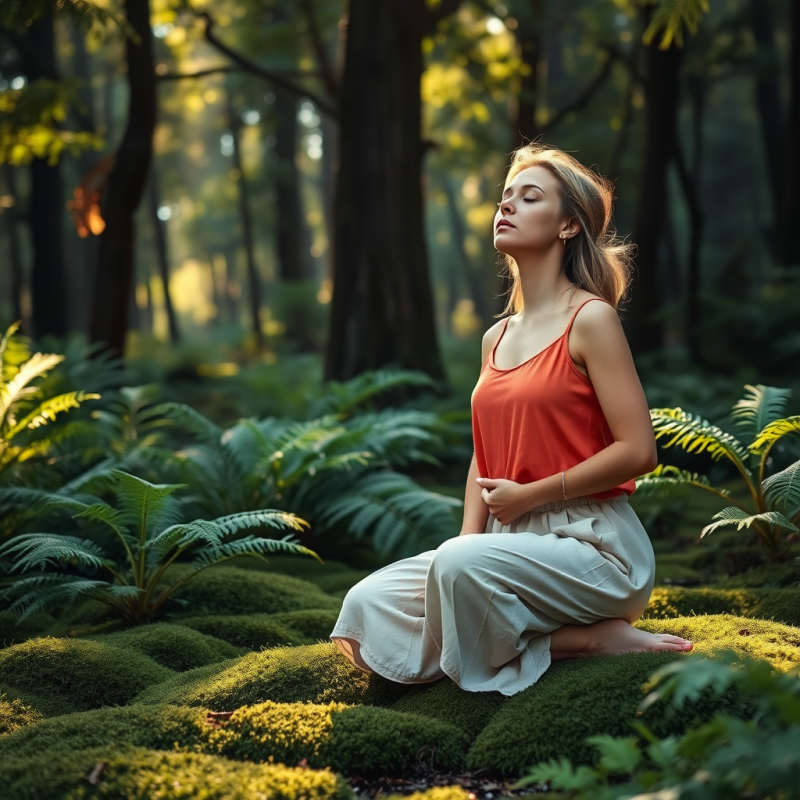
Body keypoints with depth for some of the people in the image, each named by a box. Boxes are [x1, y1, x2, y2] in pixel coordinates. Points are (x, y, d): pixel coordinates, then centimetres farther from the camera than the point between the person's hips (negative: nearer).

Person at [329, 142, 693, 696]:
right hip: (514, 541, 8)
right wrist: (467, 540, -1)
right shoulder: (497, 338, 15)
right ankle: (576, 635, -5)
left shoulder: (591, 319, -7)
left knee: (462, 566, -35)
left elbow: (638, 451, -14)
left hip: (592, 542, -8)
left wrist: (528, 495, -10)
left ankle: (590, 637, -10)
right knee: (368, 608, -7)